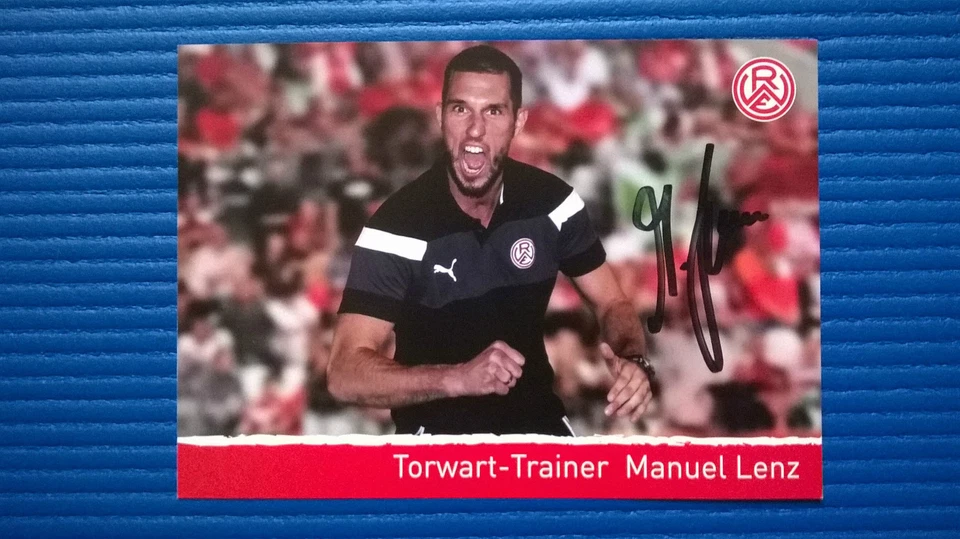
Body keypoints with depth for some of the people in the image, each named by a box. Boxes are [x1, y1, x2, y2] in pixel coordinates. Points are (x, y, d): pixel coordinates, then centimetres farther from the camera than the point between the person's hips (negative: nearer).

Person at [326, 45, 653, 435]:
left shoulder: (551, 201, -8)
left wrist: (631, 361, -19)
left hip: (537, 417, 4)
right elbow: (345, 374, -24)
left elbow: (612, 304, 3)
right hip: (437, 429, -3)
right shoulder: (398, 224, -20)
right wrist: (457, 378, -39)